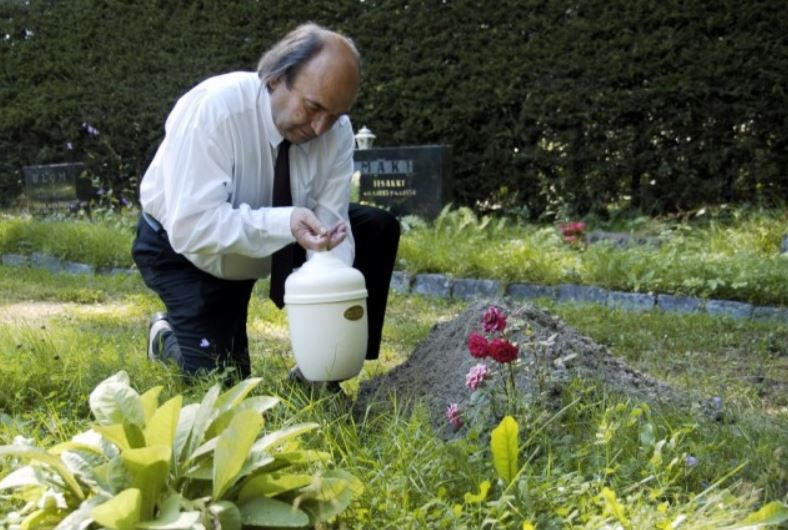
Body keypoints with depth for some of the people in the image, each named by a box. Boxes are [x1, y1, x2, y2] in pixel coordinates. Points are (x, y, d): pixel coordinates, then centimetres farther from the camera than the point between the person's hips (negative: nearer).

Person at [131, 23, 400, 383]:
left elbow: (329, 223, -21)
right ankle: (168, 336, 20)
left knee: (377, 228, -13)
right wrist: (283, 223, -49)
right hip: (185, 249, -5)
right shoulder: (212, 109, -33)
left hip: (273, 245, 5)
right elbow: (191, 227, -37)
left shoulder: (336, 129, -19)